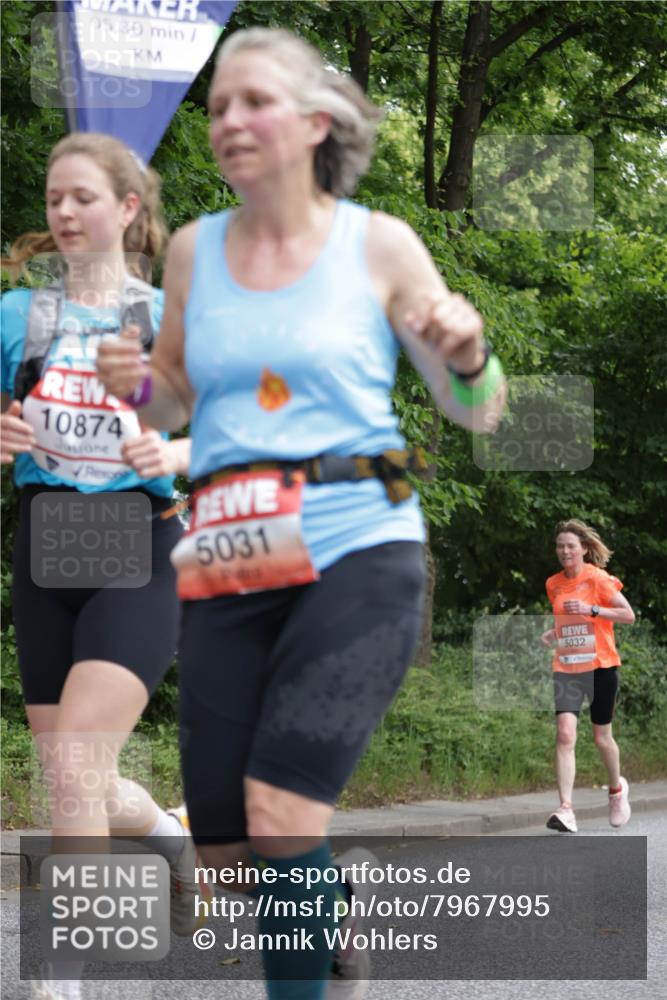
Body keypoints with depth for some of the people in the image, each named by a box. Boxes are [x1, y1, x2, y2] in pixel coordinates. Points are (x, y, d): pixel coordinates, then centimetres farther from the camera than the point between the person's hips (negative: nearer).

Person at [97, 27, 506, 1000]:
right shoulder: (194, 249, 9)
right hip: (228, 565, 4)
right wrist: (135, 385, -1)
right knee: (225, 853, 3)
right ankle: (336, 893, 34)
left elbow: (479, 413, 6)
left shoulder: (379, 245, 1)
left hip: (359, 553, -4)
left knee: (278, 819, -20)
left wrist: (468, 352, -16)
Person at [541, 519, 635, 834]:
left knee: (601, 737, 9)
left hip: (600, 666, -3)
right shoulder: (554, 584, 7)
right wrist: (553, 632, 2)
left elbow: (628, 616, -10)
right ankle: (566, 811, -21)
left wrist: (592, 610, -22)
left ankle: (617, 789, 40)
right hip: (566, 668, 3)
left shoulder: (599, 579, -8)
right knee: (565, 734, -15)